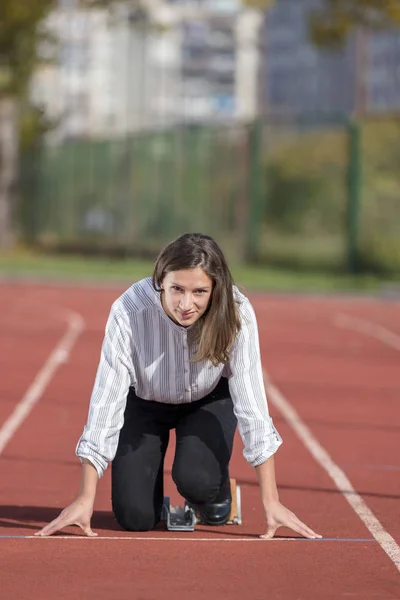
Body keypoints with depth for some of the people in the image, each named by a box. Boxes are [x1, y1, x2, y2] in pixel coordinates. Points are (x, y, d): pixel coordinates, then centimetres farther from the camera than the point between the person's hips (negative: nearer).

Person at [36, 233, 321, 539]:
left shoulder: (237, 313, -34)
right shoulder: (129, 311, -36)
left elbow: (252, 404, -31)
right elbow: (106, 402, -31)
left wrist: (271, 502, -32)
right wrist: (85, 500, -32)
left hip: (209, 400, 0)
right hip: (145, 402, 0)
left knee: (196, 480, -27)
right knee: (135, 517, -12)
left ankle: (217, 488, 9)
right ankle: (151, 476, 23)